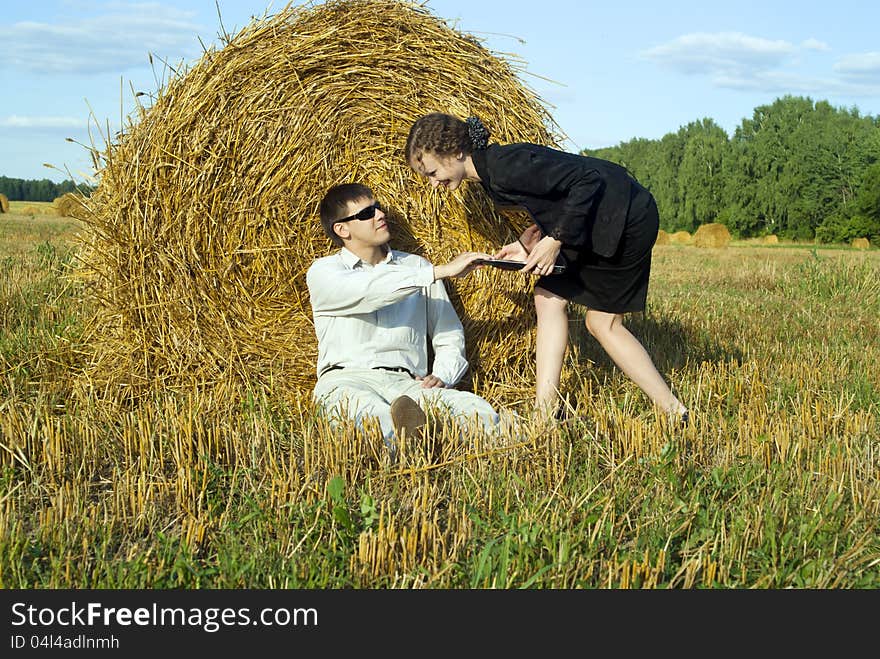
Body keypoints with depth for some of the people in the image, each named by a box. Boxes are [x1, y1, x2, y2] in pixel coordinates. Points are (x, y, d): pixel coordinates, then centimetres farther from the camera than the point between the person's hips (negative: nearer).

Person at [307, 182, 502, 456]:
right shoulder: (323, 272, 11)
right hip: (346, 379, -3)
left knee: (480, 411, -30)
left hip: (406, 383, 3)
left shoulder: (416, 266, 24)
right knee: (371, 412, -42)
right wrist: (440, 271, -13)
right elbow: (368, 291, -11)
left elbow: (449, 334, 22)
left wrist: (442, 376, 0)